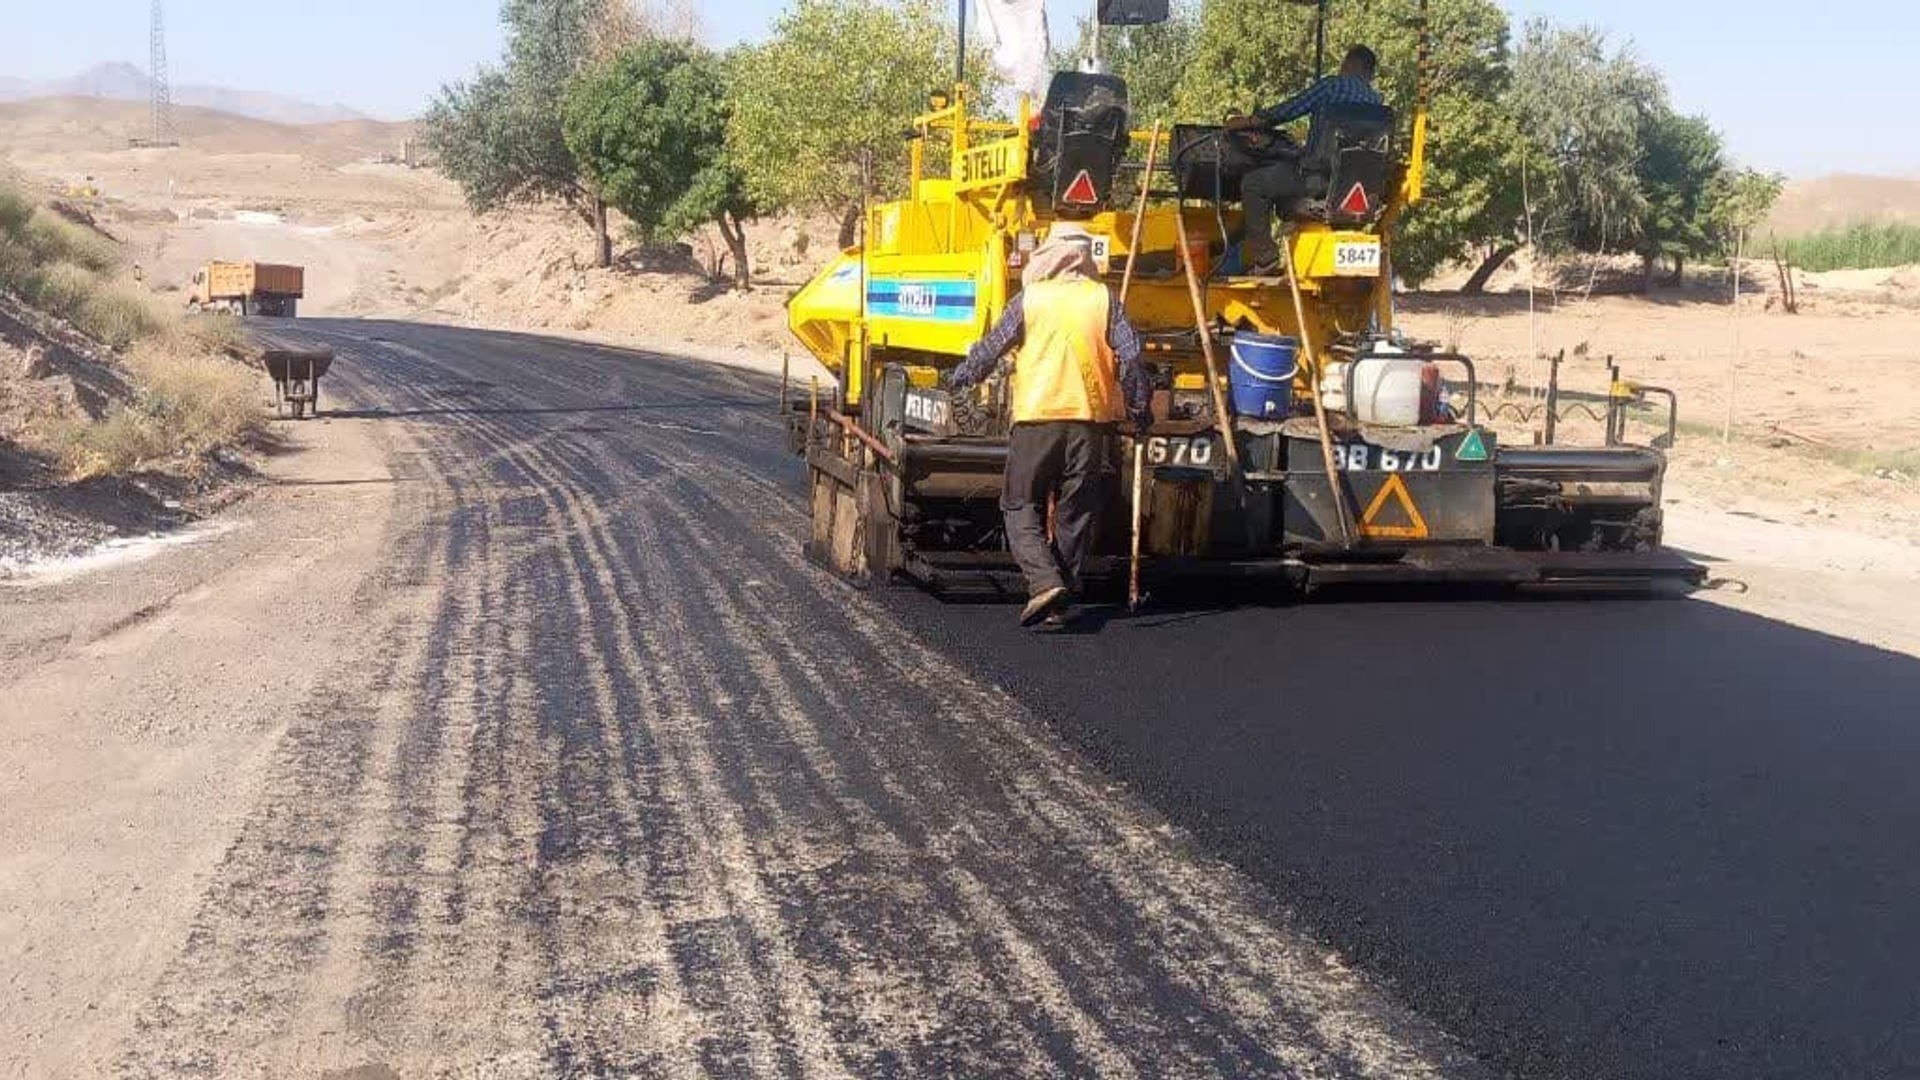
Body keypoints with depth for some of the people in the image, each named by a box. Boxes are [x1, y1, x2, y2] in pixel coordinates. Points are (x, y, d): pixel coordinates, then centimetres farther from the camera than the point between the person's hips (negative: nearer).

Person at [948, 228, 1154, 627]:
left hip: (1036, 418, -2)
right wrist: (1141, 408, 11)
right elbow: (1130, 357, 1)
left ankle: (1045, 581, -15)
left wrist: (960, 378, 27)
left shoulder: (1028, 300, 4)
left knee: (1021, 507, 6)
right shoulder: (1103, 299, 7)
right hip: (1091, 419, 2)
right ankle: (1061, 601, 13)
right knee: (1076, 513, 11)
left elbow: (991, 348, 10)